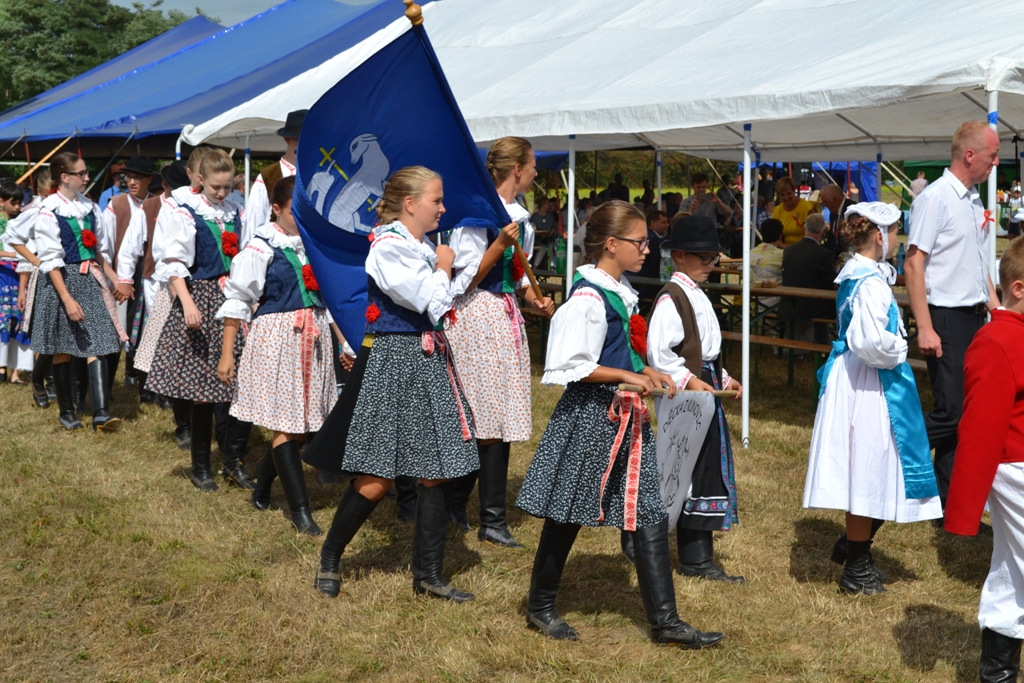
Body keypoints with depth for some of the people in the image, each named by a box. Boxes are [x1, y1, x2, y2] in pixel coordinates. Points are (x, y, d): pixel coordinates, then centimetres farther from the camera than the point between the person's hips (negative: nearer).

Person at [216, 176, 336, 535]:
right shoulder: (261, 248, -8)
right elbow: (236, 302, -5)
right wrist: (227, 355, -6)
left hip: (314, 338, 6)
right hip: (277, 339, -6)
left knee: (303, 423, 9)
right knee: (287, 425, -5)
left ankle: (262, 488, 29)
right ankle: (299, 508, 0)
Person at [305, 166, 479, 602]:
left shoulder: (424, 248, 12)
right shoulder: (388, 247, -14)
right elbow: (431, 301, -17)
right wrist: (443, 268, -4)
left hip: (429, 362, 8)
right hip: (392, 362, -8)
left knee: (437, 470, 6)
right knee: (378, 477, -3)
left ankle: (428, 574, 16)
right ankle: (329, 558, 18)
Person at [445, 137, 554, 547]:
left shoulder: (518, 216, 13)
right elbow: (468, 277, -15)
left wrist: (534, 298, 6)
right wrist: (501, 243, -24)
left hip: (505, 315, 9)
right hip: (478, 316, -9)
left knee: (490, 419, 8)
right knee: (489, 420, -6)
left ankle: (456, 503, 18)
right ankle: (492, 521, 1)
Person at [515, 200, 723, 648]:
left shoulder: (620, 293, 11)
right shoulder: (587, 298, -16)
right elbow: (571, 367, -21)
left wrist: (648, 373, 7)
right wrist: (627, 376, -22)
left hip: (626, 417, 8)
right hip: (590, 414, -8)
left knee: (649, 514, 4)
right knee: (568, 513, 6)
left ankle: (664, 619, 7)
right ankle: (540, 607, 23)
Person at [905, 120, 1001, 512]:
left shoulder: (974, 202, 13)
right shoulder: (935, 198, -13)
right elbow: (913, 264, -16)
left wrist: (995, 305, 14)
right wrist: (925, 328, -20)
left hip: (975, 318, 8)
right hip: (947, 318, -8)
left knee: (966, 415, 9)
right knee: (951, 413, -11)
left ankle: (949, 502, 16)